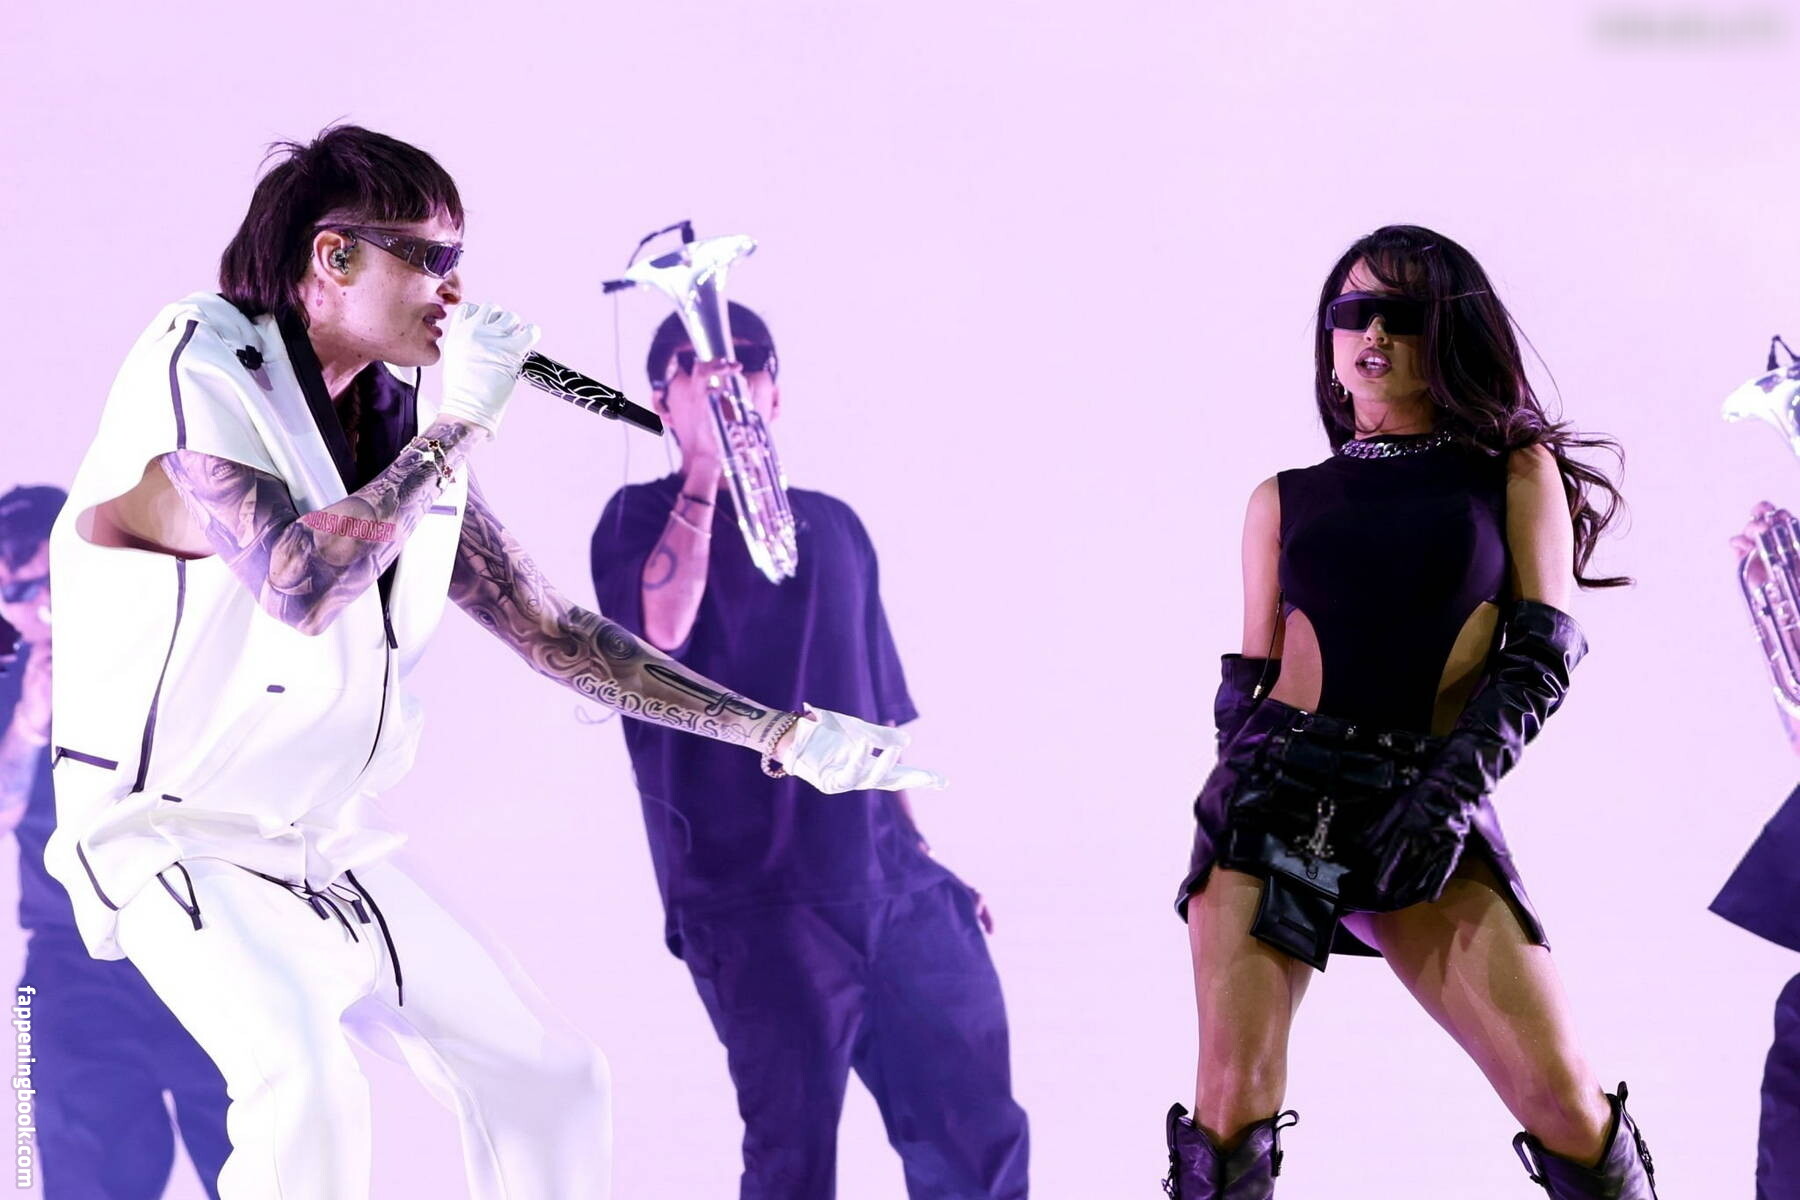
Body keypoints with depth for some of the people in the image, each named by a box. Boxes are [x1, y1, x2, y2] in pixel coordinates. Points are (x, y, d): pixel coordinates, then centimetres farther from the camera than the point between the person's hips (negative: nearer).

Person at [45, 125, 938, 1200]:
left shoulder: (406, 430, 6)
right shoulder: (197, 371, -15)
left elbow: (557, 633, 12)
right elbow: (299, 585, -31)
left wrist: (783, 732, 9)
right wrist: (456, 431, -22)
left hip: (331, 849, 8)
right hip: (175, 833, -8)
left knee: (551, 1077, 7)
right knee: (309, 1081, -32)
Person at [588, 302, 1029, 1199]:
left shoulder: (831, 526, 17)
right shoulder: (642, 518, 4)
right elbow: (660, 629, -19)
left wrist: (921, 850, 18)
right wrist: (705, 466, -22)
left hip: (887, 881, 5)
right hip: (755, 895, -4)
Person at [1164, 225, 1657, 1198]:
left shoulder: (1516, 473, 11)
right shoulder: (1284, 500, 16)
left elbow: (1542, 653, 1)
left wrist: (1454, 783, -13)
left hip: (1432, 803, -1)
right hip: (1280, 795, 1)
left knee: (1568, 1106, -14)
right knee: (1232, 1108, -13)